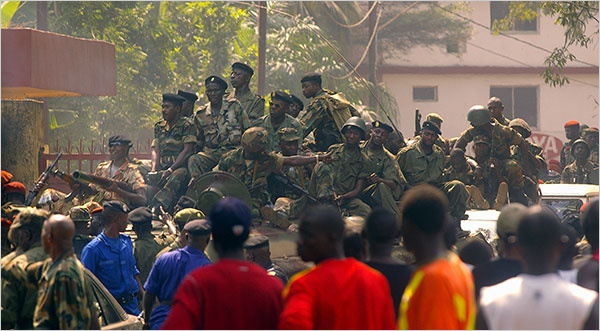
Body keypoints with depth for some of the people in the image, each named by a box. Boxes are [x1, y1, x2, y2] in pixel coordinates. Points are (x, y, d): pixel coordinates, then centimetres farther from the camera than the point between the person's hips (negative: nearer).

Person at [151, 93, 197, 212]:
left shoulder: (187, 125, 1)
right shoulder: (159, 126, 19)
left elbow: (187, 151, -8)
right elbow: (156, 150, 13)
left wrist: (170, 170, -17)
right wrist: (154, 170, -8)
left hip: (180, 167, -6)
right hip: (162, 168, 6)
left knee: (176, 177, -40)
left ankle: (155, 208, -57)